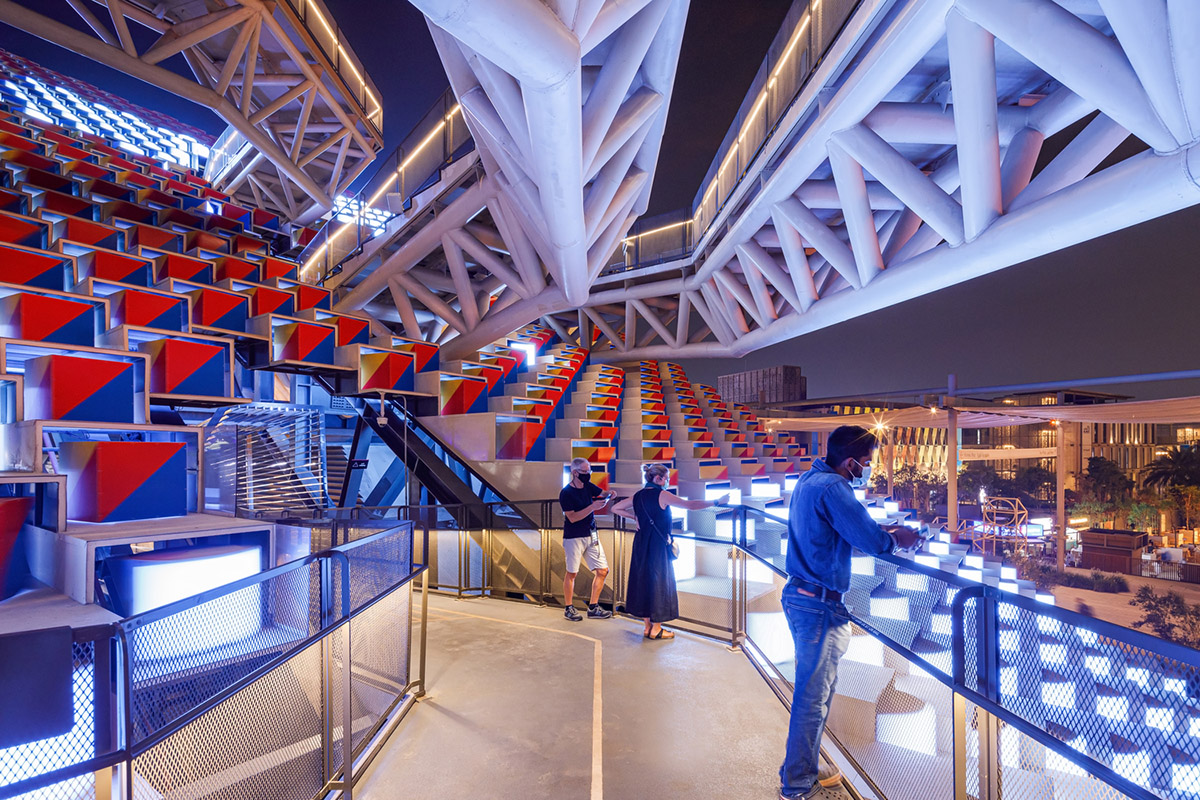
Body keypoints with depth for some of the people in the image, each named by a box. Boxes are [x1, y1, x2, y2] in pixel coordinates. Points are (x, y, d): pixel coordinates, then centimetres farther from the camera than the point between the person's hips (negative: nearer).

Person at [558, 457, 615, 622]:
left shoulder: (588, 486, 5)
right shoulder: (566, 493, -14)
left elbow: (602, 494, 12)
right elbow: (572, 517, -19)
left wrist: (609, 494, -12)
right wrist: (593, 506, -26)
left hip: (591, 536, 7)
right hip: (574, 538, -7)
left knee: (602, 571, 5)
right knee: (572, 573, 5)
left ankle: (593, 608, 17)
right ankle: (569, 608, 22)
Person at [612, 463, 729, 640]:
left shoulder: (637, 496, 6)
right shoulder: (662, 495, -13)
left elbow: (615, 508, 14)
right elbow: (690, 505, -17)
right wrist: (717, 502, -12)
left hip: (641, 544, 7)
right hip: (658, 545, -7)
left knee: (643, 580, 13)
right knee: (659, 582, 4)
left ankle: (648, 626, 22)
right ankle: (656, 629, 13)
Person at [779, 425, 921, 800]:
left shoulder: (809, 480, 11)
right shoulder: (832, 488, -21)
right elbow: (870, 540, -20)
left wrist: (882, 530, 12)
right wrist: (896, 538, 0)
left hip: (800, 594, 10)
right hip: (819, 604, -10)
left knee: (816, 688, 22)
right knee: (813, 695, 4)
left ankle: (803, 769, 37)